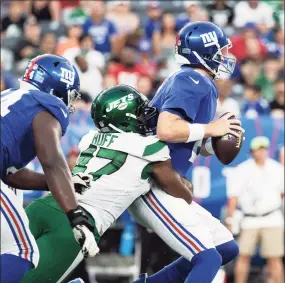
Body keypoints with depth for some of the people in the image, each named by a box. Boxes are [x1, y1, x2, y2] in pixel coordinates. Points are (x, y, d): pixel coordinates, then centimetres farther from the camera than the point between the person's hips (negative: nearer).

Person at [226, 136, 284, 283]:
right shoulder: (242, 170, -2)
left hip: (272, 220, 0)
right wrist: (229, 220, -6)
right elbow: (233, 196, -3)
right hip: (250, 220, 0)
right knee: (243, 256, -2)